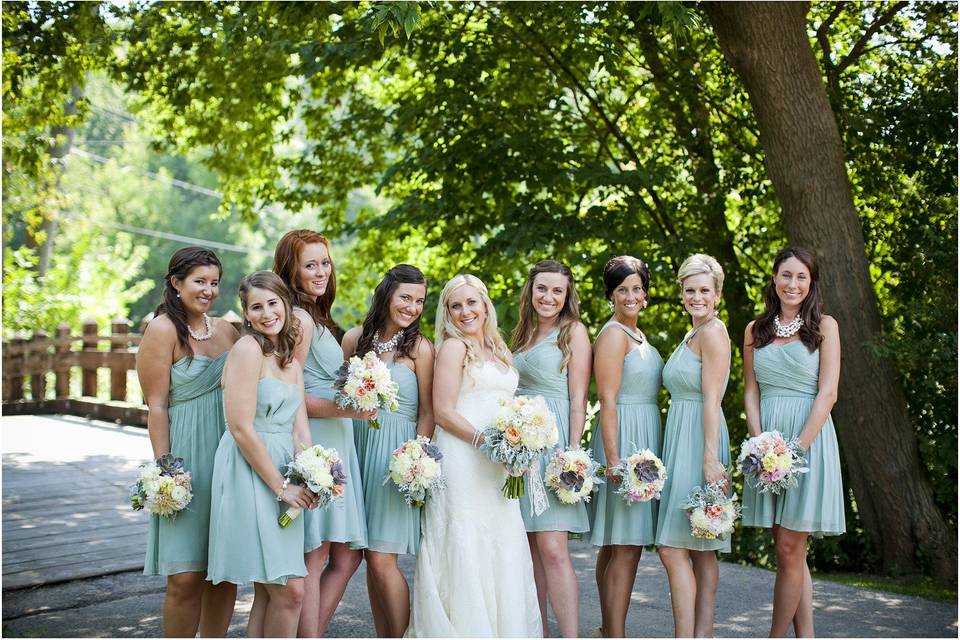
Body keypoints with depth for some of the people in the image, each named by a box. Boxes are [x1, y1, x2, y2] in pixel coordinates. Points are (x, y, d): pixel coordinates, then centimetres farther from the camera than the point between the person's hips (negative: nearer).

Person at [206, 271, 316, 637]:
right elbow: (241, 428, -16)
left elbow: (300, 431, 11)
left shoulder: (290, 361, 16)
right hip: (250, 473, -8)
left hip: (282, 475, 8)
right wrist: (282, 486, -13)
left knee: (268, 592, 10)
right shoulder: (248, 348, -10)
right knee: (289, 591, -9)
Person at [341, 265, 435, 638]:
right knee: (368, 558, 7)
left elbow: (427, 413, -3)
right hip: (358, 446, 4)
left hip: (397, 452, -4)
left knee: (382, 561, -8)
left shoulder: (419, 348, -4)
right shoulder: (355, 339, 7)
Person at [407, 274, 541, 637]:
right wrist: (485, 441, -19)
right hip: (462, 460, -7)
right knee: (466, 549, -6)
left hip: (499, 465, 7)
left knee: (503, 549, 7)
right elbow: (443, 412, -11)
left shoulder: (498, 349, 18)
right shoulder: (453, 347, -4)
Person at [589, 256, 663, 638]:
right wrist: (613, 458, -22)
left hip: (644, 440, 9)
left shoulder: (636, 334, 17)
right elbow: (607, 400, -17)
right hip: (624, 439, -9)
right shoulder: (613, 334, -11)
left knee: (615, 544, 12)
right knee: (626, 545, -9)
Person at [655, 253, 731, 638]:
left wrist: (710, 459, -22)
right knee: (701, 551, 10)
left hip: (698, 443, -10)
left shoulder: (713, 332, -10)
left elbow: (711, 400, -17)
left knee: (672, 548, -11)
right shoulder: (692, 335, 19)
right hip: (680, 441, 10)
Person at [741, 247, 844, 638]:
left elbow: (827, 393, -7)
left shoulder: (824, 326, 0)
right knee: (790, 551, 7)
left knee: (789, 548, -5)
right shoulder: (755, 331, 11)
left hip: (808, 438, -4)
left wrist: (796, 448, -14)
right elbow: (751, 392, 9)